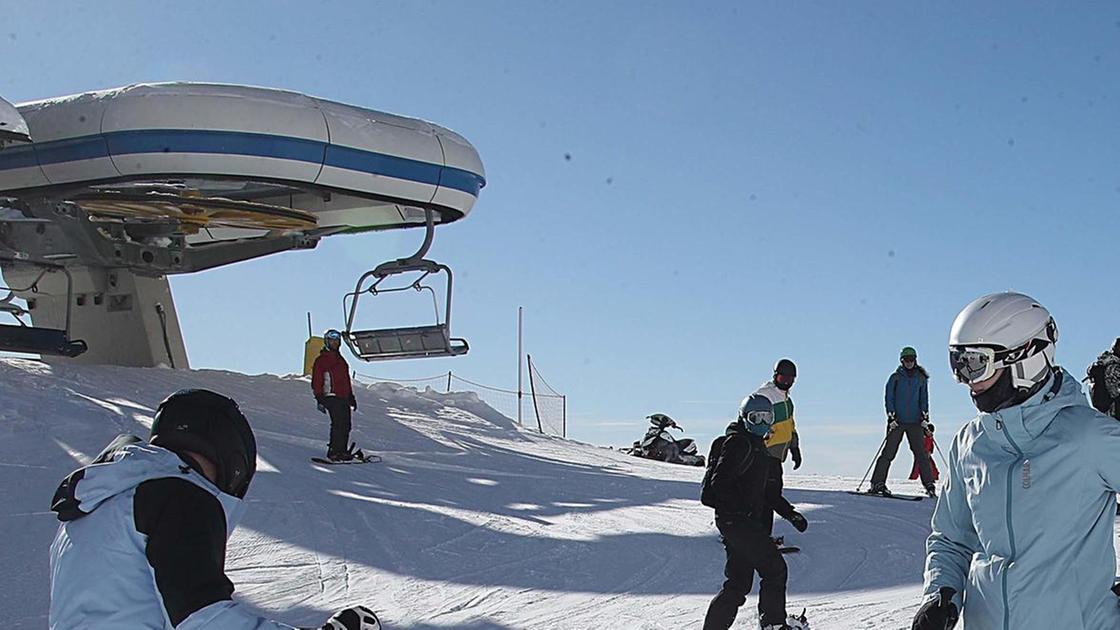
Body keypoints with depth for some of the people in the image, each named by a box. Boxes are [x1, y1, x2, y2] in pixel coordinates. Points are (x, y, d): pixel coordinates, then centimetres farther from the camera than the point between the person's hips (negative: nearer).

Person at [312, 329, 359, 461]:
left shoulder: (340, 359, 22)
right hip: (332, 397, -8)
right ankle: (333, 452, -13)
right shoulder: (321, 360, -1)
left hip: (344, 398, 8)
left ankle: (342, 451, 10)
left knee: (346, 425, 4)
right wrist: (319, 399, -13)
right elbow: (316, 381, -5)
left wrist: (351, 397, 27)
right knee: (338, 424, -15)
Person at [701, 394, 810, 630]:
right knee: (775, 569, -3)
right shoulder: (738, 443, -11)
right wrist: (742, 507, -27)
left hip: (747, 520, 10)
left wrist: (789, 512, 20)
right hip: (736, 520, -10)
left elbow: (764, 488, 26)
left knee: (739, 583, 10)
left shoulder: (756, 445, 21)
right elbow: (720, 482, -20)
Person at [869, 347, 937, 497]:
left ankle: (929, 484, 3)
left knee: (921, 453, -2)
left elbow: (924, 399, 14)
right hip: (897, 421, -2)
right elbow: (889, 398, 2)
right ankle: (877, 483, -3)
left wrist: (925, 417, 2)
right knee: (889, 452, -5)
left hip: (915, 421, 2)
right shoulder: (895, 377, 4)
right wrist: (891, 417, -9)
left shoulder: (921, 378, 11)